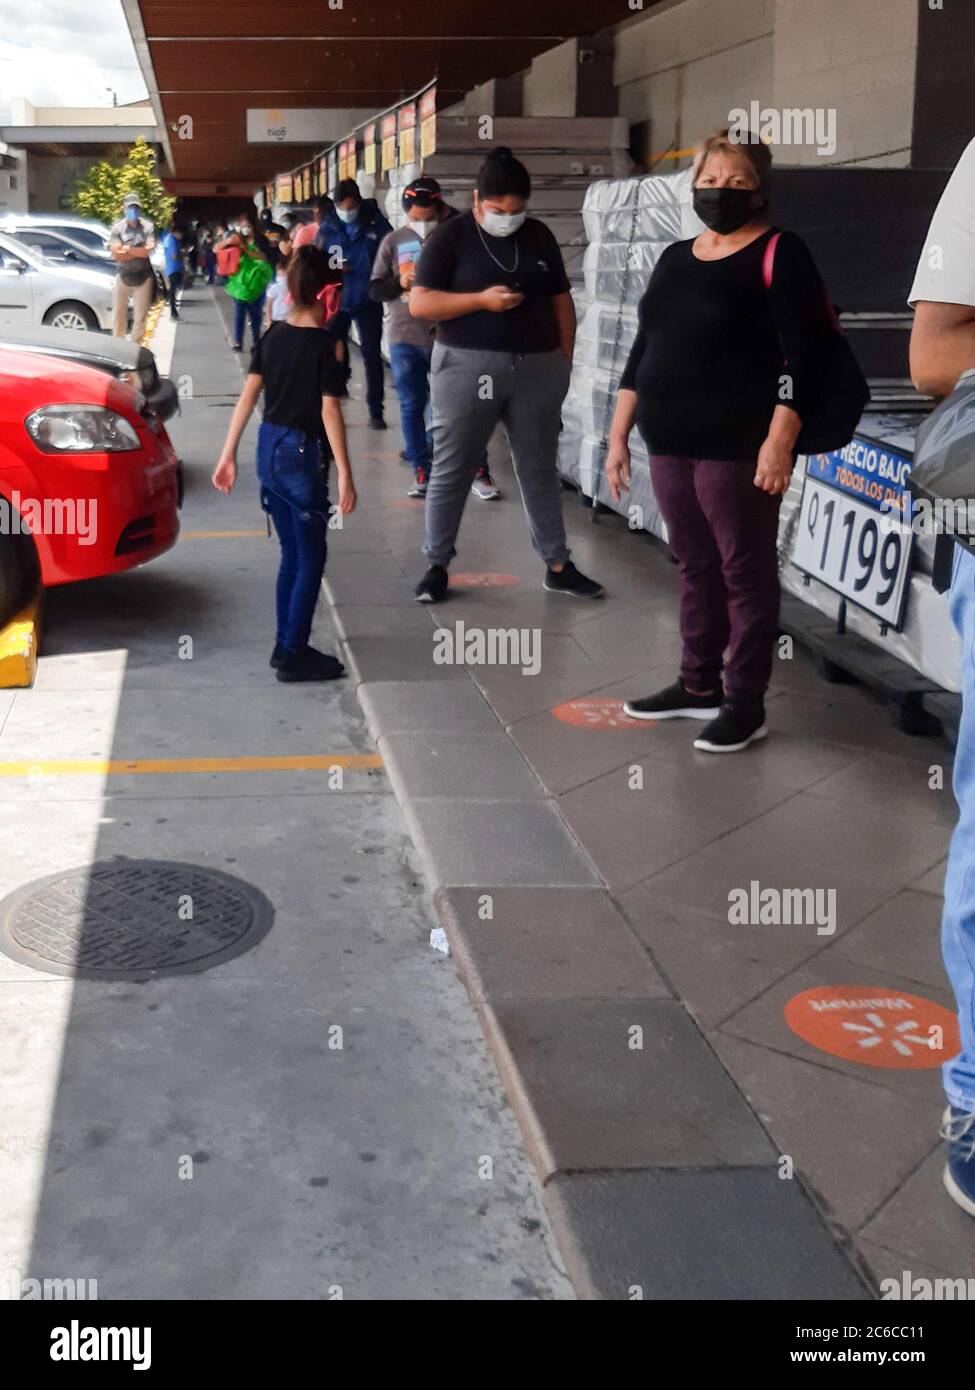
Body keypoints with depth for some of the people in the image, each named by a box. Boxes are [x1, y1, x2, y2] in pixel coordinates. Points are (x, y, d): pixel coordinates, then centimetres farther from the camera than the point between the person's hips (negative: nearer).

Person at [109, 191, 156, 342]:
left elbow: (149, 250, -14)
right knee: (118, 315, 8)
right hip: (123, 276, 1)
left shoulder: (148, 226, -3)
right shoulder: (117, 228, -3)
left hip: (143, 276, -1)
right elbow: (116, 255, -12)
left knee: (140, 316, 6)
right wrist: (139, 251, -12)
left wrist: (127, 249, -10)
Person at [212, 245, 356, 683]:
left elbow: (248, 395, 5)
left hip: (269, 449, 7)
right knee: (310, 558, 3)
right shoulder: (326, 345, -13)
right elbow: (330, 411, -17)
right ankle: (294, 655, 5)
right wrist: (345, 475, -15)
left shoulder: (272, 336, 5)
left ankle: (285, 646, 23)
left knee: (291, 555, 17)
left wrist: (228, 454, 8)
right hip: (303, 455, -7)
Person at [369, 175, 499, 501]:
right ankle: (422, 474, 16)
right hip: (405, 340, 2)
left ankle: (479, 473, 9)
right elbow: (374, 290, 4)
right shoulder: (393, 242, 4)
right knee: (412, 408, 6)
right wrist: (399, 282, -13)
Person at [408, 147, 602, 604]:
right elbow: (419, 303, -10)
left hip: (537, 367, 4)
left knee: (540, 470, 10)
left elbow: (560, 300, 15)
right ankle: (437, 566, 14)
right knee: (451, 471, 3)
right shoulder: (451, 236, -4)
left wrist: (564, 359, 7)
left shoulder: (539, 236, 9)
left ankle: (558, 566, 18)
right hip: (467, 366, -3)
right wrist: (482, 299, -19)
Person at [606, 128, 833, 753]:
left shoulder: (779, 254, -6)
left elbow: (801, 355, -13)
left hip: (738, 446, -7)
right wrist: (619, 434, 12)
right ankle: (699, 685, 26)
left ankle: (745, 703, 8)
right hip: (671, 444, 7)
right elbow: (644, 351, 17)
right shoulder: (675, 259, 15)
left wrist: (779, 442, -22)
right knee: (695, 565, 14)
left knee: (745, 570, 0)